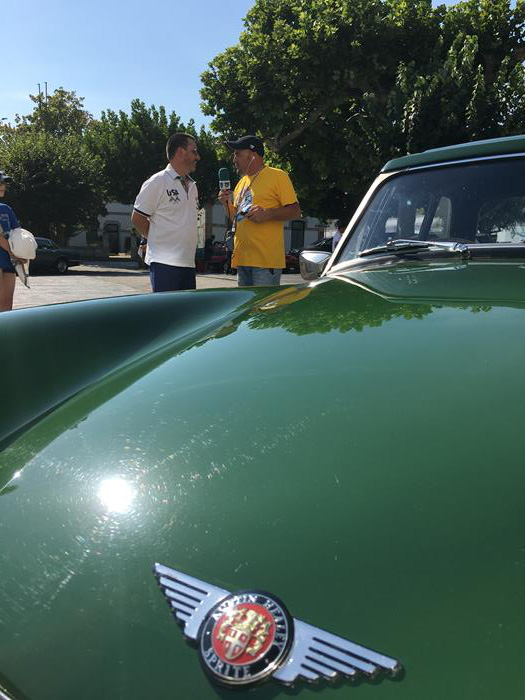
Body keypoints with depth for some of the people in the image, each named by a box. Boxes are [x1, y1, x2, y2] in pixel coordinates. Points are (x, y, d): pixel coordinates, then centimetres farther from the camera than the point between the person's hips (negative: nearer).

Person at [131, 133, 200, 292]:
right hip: (164, 262, -8)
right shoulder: (157, 182, -6)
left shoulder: (192, 186, 19)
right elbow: (137, 218, -5)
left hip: (188, 263, 8)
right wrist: (159, 240, 0)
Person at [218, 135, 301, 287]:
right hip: (242, 258, 8)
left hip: (266, 259, -7)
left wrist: (267, 214, -21)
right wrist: (227, 204, 7)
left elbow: (295, 211, -7)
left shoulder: (278, 176, -2)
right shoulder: (242, 182, 21)